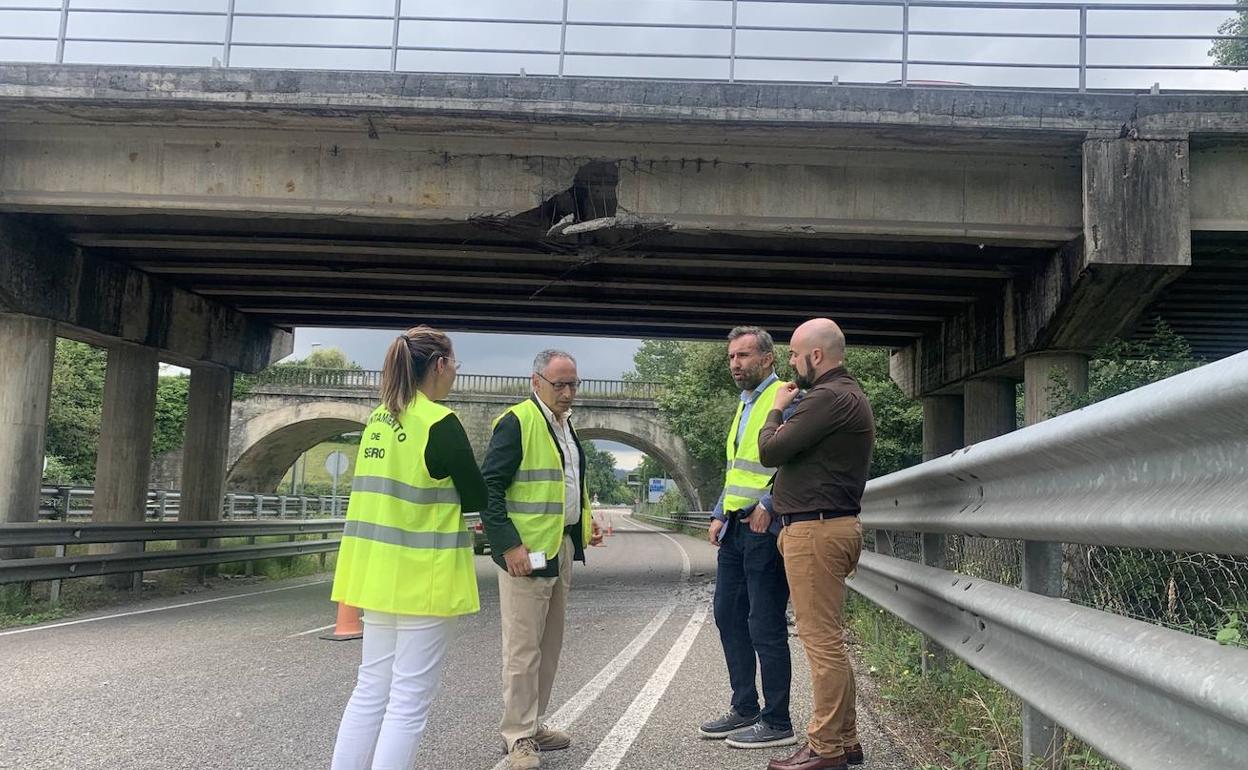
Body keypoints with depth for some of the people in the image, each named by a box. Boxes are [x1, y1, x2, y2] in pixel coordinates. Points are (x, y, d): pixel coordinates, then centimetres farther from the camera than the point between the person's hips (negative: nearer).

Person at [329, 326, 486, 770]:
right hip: (424, 575, -8)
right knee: (409, 702, 1)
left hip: (380, 570, 8)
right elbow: (476, 497, -9)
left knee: (371, 691, 16)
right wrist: (449, 500, 10)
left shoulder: (379, 420, 7)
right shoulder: (440, 423, -16)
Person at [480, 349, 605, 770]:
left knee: (549, 644, 15)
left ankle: (533, 724, 28)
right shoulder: (516, 422, -12)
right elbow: (488, 487, -17)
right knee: (523, 648, -3)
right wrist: (508, 545, -21)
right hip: (525, 552, -9)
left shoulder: (566, 424, 15)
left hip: (562, 548, 9)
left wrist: (586, 522, 14)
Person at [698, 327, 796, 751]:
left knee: (765, 627, -3)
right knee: (728, 616, 14)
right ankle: (744, 709, 26)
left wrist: (768, 504, -24)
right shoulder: (743, 406, 19)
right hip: (735, 527, 10)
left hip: (765, 529, -10)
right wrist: (719, 514, 16)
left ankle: (777, 723, 9)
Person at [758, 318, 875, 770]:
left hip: (815, 529, -11)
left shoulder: (828, 398, -15)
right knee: (829, 640, 15)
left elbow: (770, 451, -14)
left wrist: (777, 409, 1)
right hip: (833, 525, 11)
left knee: (822, 641, -6)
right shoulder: (848, 394, 20)